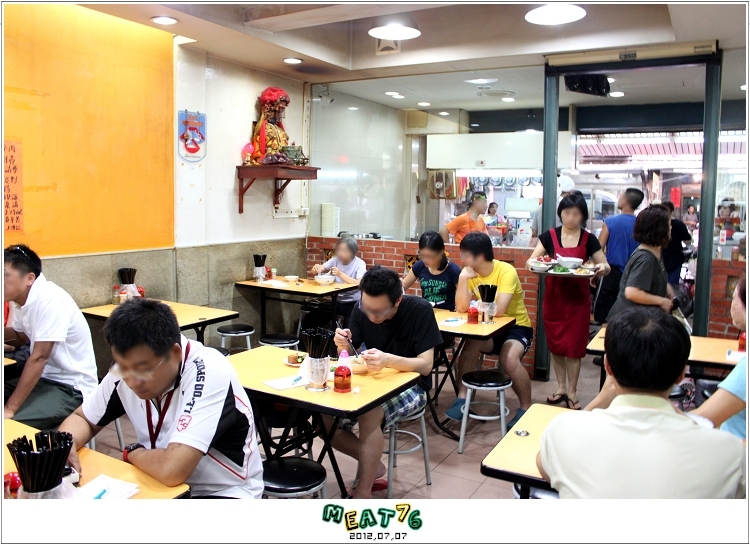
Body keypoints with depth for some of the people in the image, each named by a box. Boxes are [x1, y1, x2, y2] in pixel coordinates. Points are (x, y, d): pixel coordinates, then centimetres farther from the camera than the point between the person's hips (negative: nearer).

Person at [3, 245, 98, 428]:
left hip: (71, 387, -9)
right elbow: (20, 337, 21)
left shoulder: (50, 300, -23)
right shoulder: (19, 298, 3)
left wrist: (10, 408, -22)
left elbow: (39, 358, -24)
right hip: (46, 378, 9)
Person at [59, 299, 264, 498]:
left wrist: (132, 452, -15)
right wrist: (65, 444, -12)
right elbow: (82, 418, 8)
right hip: (163, 488, 6)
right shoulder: (129, 366, -8)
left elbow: (172, 470, -33)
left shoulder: (209, 373, -27)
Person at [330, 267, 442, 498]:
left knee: (369, 415, -34)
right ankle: (372, 466, 7)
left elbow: (426, 365, -23)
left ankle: (363, 493, -17)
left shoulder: (419, 310, -20)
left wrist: (389, 360, -41)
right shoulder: (361, 310, -7)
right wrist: (343, 345, -26)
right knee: (325, 421, -15)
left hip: (411, 386, -5)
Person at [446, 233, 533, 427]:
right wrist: (463, 278, -24)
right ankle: (462, 398, -13)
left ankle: (525, 408, -8)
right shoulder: (469, 273, -6)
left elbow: (498, 310, -32)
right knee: (471, 345, -25)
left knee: (509, 359, -30)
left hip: (516, 326, -4)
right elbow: (461, 308, -16)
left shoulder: (506, 271, -21)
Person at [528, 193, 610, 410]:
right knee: (555, 344, 9)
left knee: (574, 345, 3)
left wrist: (602, 268, -21)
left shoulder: (589, 240, -1)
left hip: (578, 299, -1)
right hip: (553, 297, 1)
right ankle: (561, 387, 27)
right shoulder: (549, 236, -1)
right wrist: (533, 262, -27)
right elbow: (532, 260, -3)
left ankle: (572, 392, 18)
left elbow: (606, 266, 3)